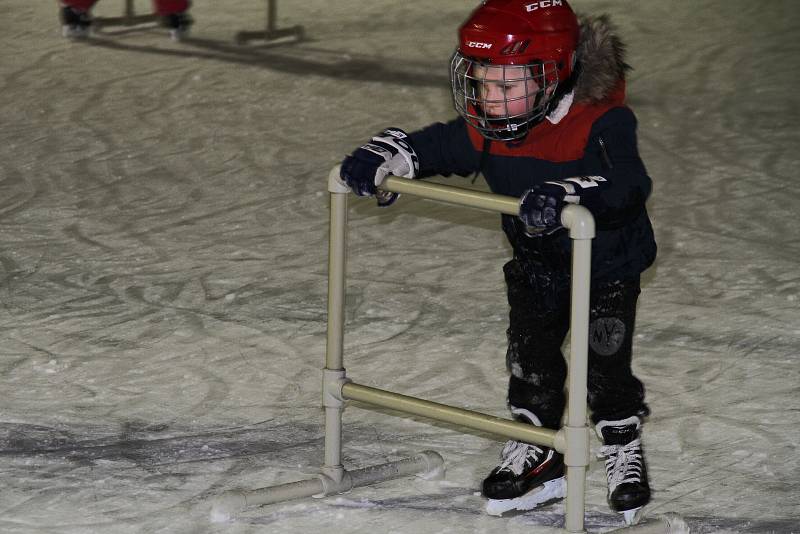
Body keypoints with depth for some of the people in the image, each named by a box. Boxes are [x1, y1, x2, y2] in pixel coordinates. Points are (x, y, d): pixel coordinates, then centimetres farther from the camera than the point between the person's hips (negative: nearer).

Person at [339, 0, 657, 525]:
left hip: (608, 264, -5)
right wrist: (381, 158, -25)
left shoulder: (600, 122, -34)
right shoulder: (485, 130, -15)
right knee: (530, 358, 6)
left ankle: (624, 450, 23)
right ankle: (536, 452, 23)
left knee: (606, 365, 0)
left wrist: (565, 196, -66)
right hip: (537, 264, 5)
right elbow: (431, 146, -4)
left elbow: (628, 182, -49)